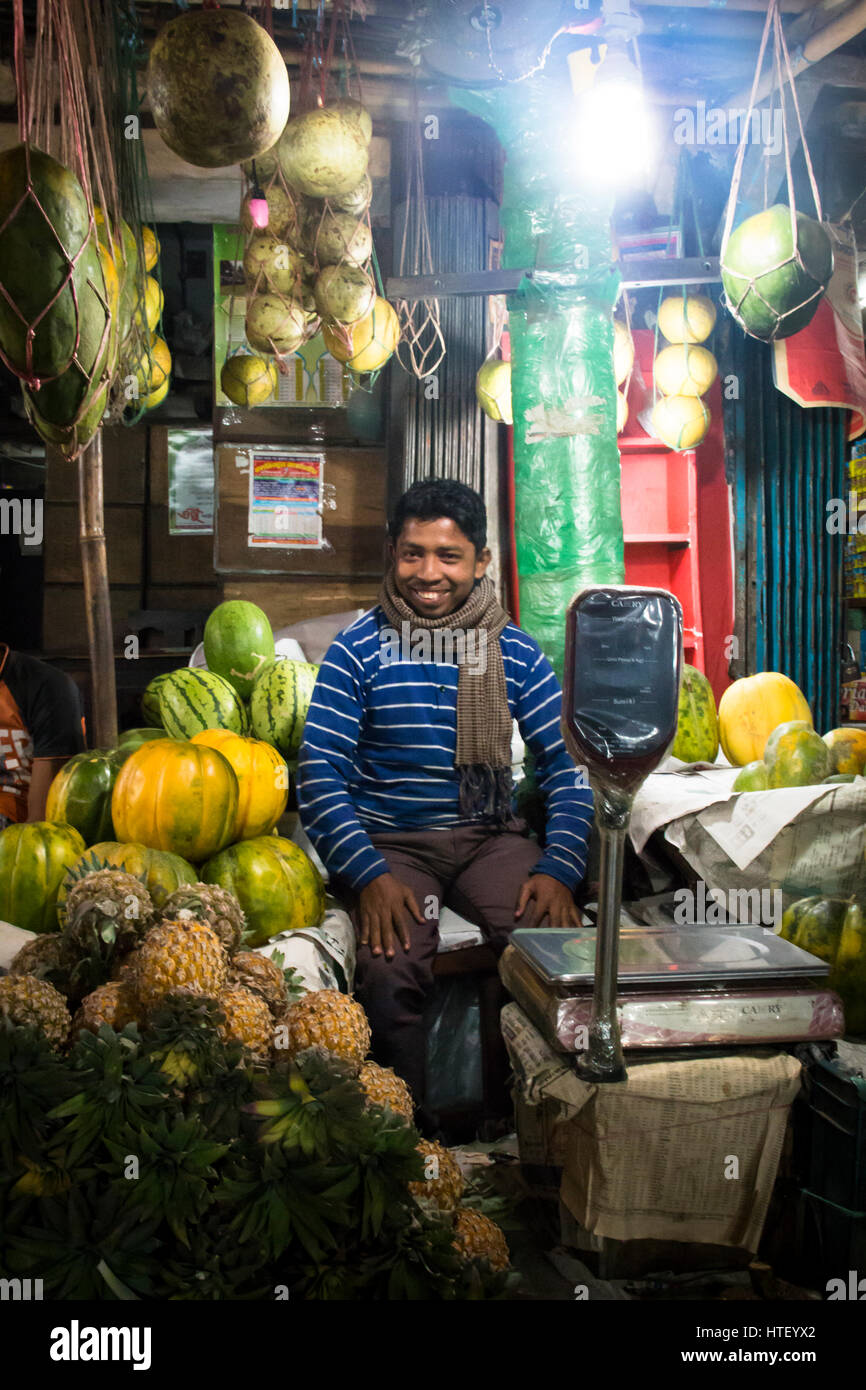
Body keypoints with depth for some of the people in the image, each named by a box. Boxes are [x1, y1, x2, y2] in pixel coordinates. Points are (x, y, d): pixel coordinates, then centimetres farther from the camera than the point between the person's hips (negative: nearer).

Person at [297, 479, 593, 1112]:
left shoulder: (517, 651, 6)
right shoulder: (359, 649, 0)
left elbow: (567, 767, 5)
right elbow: (320, 776, -5)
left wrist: (559, 869, -11)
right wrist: (369, 874, -18)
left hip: (491, 836, 2)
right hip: (389, 842, -1)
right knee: (392, 972, -29)